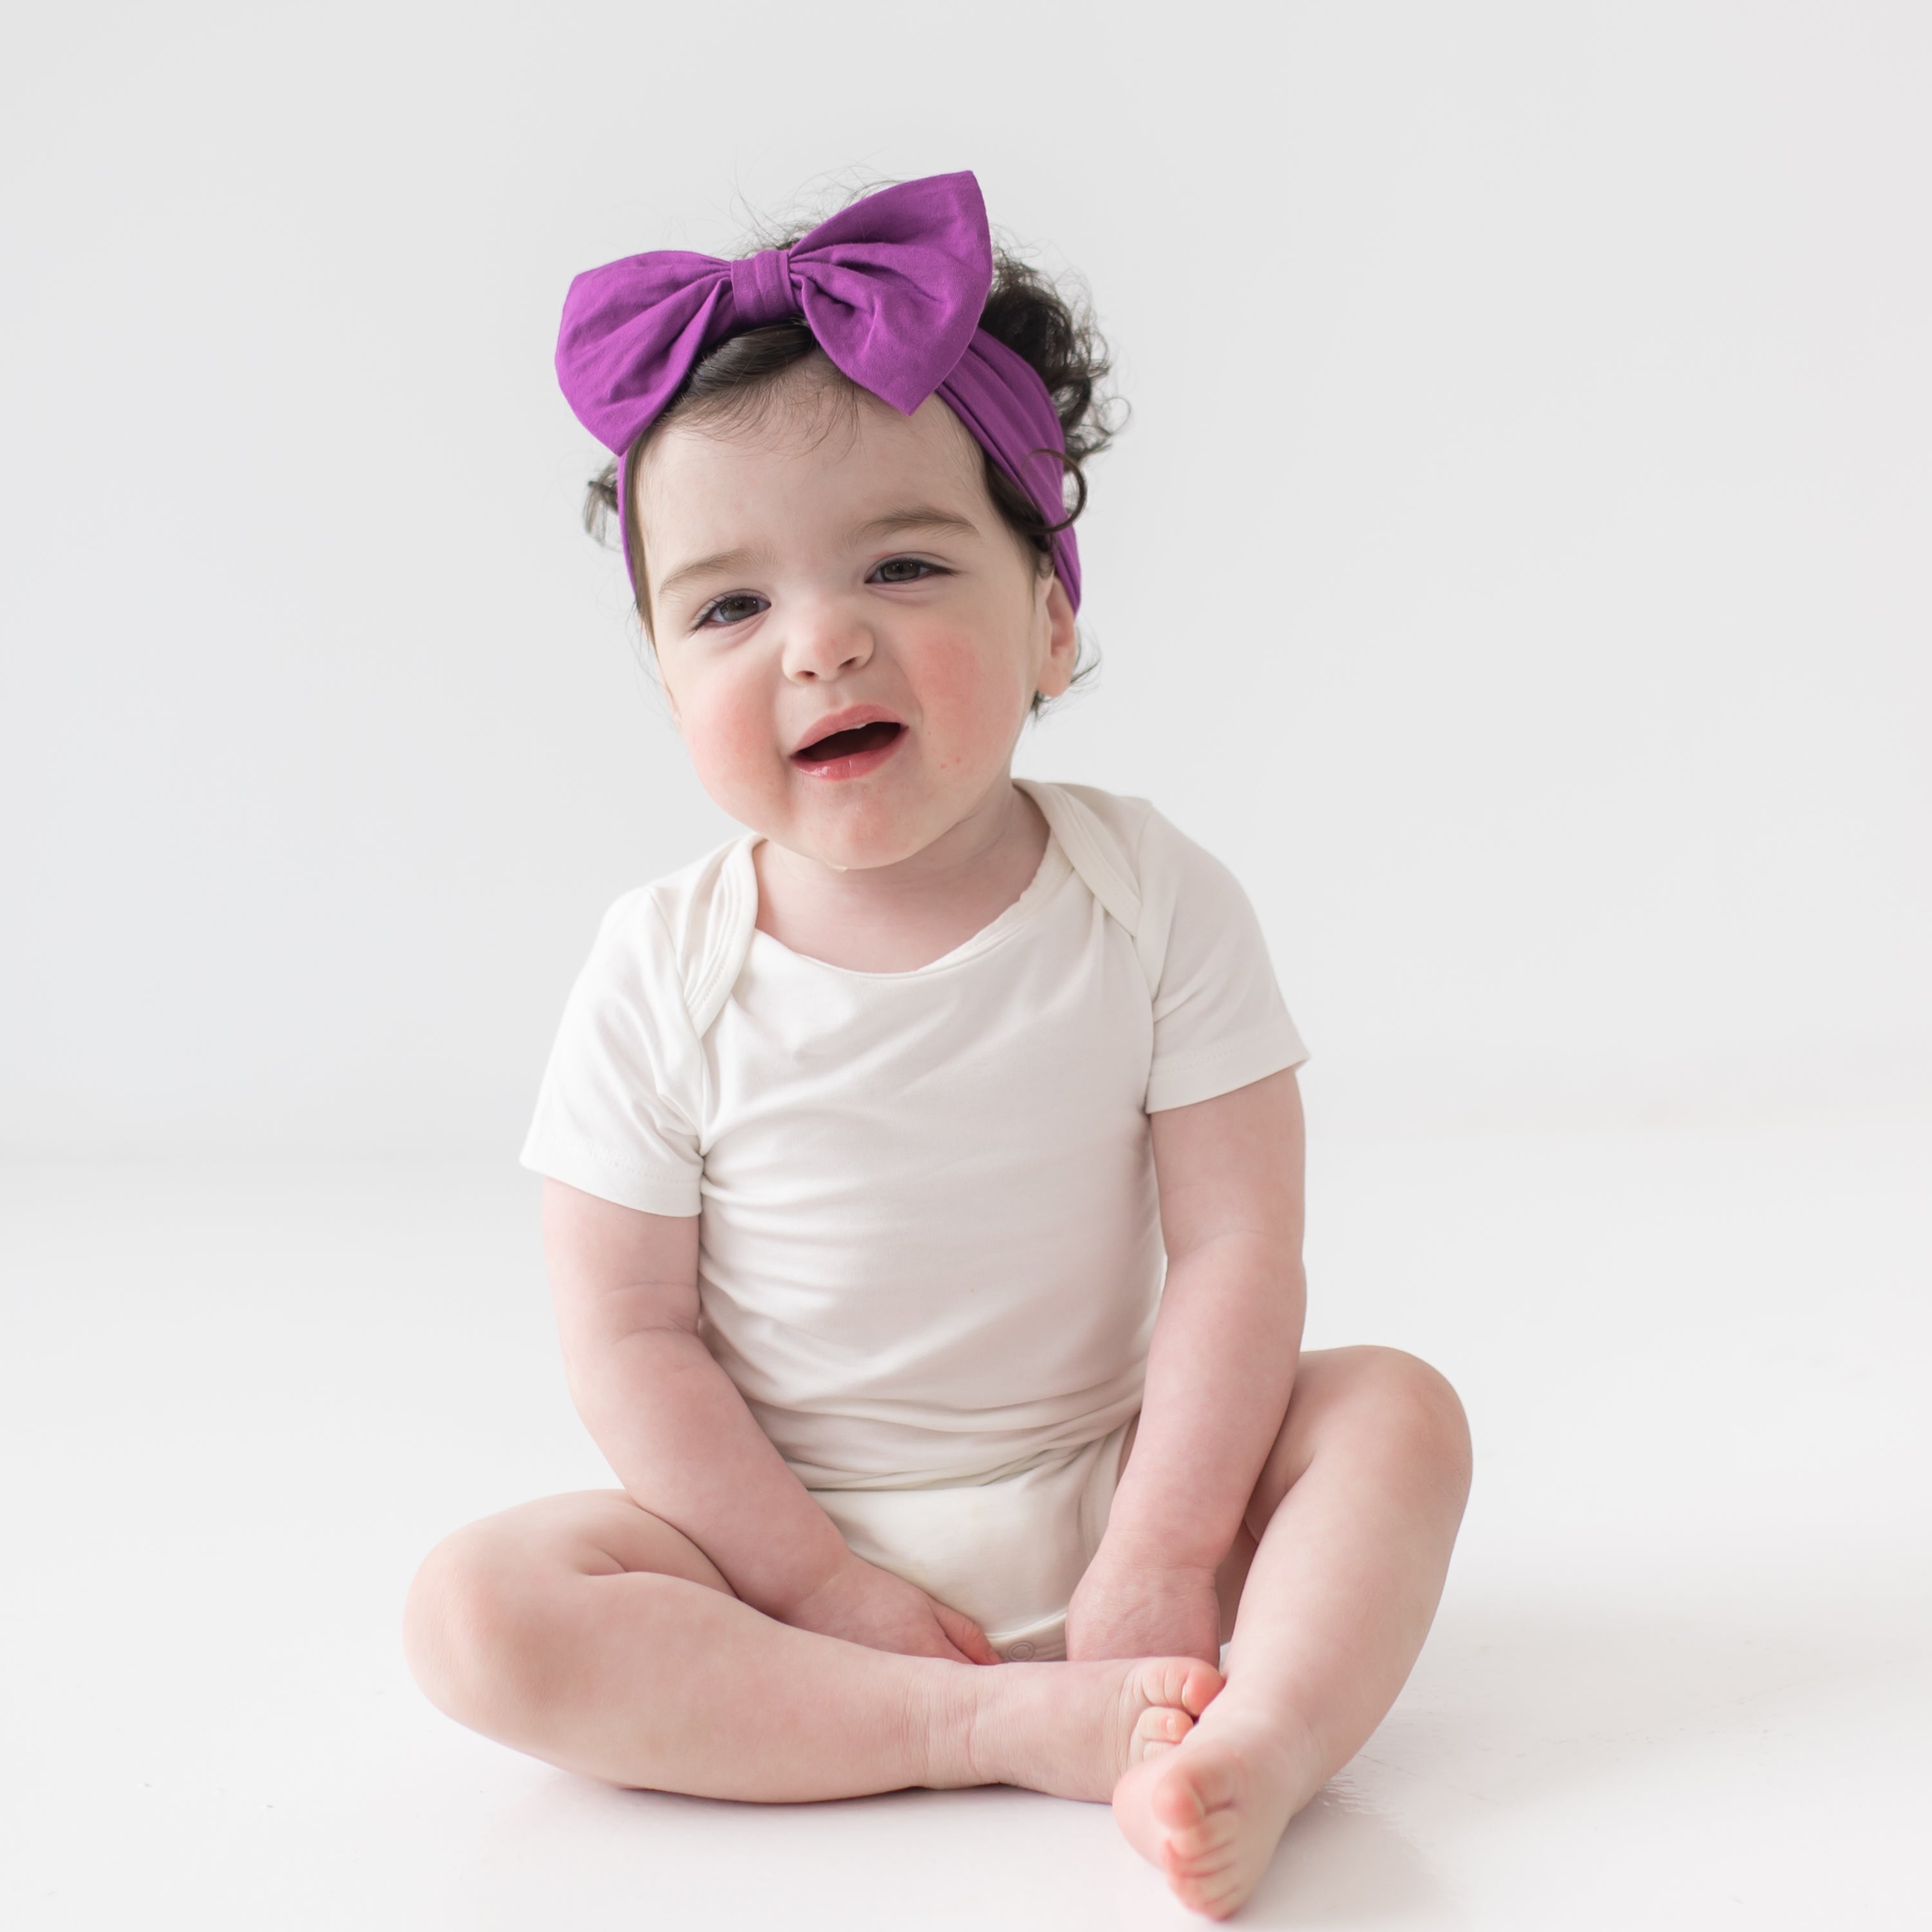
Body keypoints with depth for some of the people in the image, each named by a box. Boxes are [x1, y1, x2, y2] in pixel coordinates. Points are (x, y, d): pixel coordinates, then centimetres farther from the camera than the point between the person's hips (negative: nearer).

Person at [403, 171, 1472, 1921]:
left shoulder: (1152, 899, -10)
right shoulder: (664, 978, -11)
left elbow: (1235, 1253, -12)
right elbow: (629, 1340, -9)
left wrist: (1161, 1563, -18)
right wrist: (820, 1588, -15)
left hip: (1108, 1494, 1)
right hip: (793, 1534, 0)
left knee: (1396, 1407, -16)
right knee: (479, 1612, -23)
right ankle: (1022, 1730, -27)